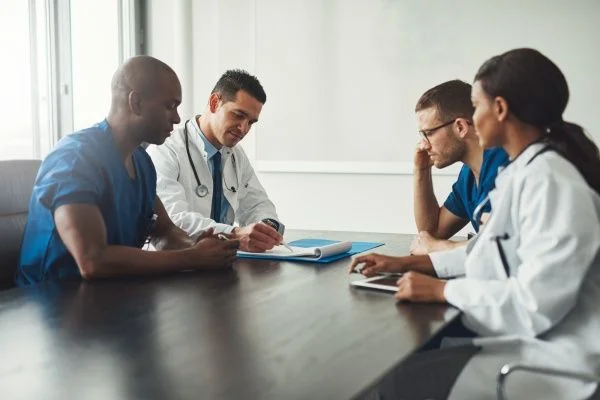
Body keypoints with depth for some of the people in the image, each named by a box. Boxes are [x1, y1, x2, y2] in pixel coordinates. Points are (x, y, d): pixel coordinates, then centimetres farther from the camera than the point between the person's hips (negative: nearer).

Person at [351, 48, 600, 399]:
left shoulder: (550, 180, -21)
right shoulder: (526, 171, 10)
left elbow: (536, 302, -26)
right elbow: (492, 252, 16)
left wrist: (442, 289, -15)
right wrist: (407, 263, 12)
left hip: (552, 357, -9)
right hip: (526, 338, 9)